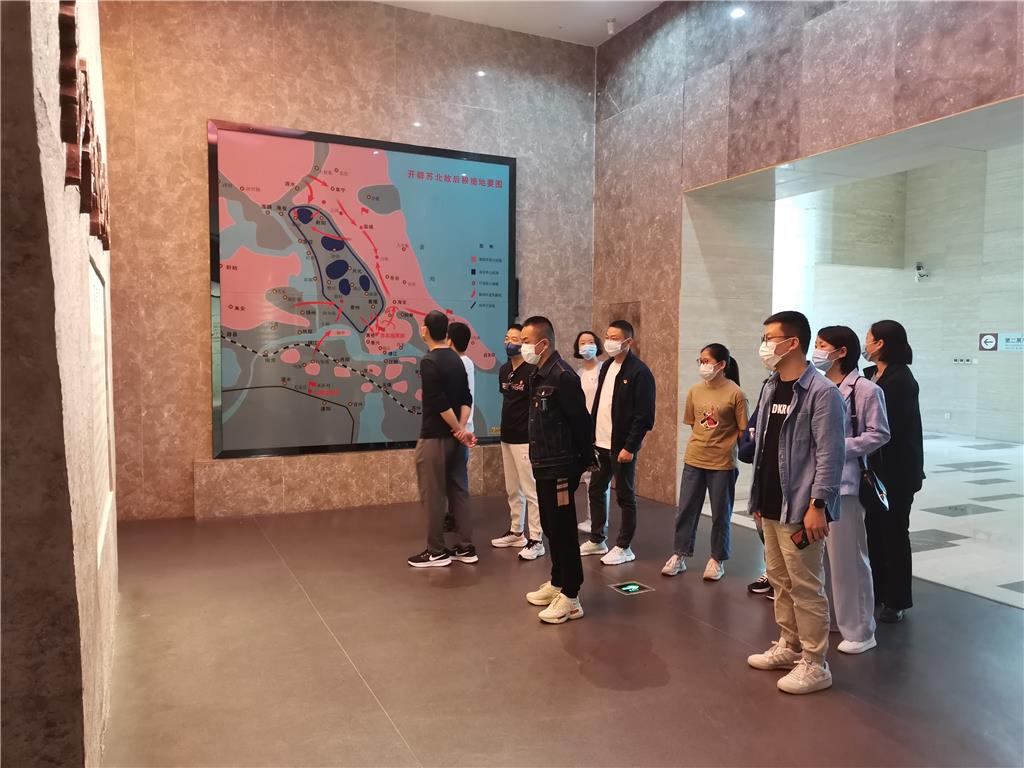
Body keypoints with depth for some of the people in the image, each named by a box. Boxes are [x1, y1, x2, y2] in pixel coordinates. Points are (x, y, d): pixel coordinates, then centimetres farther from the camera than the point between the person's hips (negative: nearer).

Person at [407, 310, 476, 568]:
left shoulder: (429, 361, -14)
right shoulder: (457, 360, 10)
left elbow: (440, 404, -20)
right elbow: (466, 399, 5)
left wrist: (459, 430, -10)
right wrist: (461, 428, -5)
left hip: (434, 437, -8)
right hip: (454, 436, 8)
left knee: (434, 495, 1)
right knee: (459, 491, 11)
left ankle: (436, 552, 9)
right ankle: (465, 548, 16)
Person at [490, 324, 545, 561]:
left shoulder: (532, 371, -13)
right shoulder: (503, 370, 11)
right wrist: (506, 425, 16)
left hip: (525, 439, -8)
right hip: (507, 437, 8)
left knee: (531, 490, -4)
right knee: (513, 490, 16)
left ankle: (536, 540, 2)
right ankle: (516, 532, 28)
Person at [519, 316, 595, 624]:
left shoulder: (562, 376, -18)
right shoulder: (538, 375, 11)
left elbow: (581, 421, -17)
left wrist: (585, 459, -9)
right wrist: (539, 458, 13)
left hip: (560, 468, -9)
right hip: (544, 466, 10)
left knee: (563, 530, -1)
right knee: (550, 527, 19)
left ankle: (570, 598, 9)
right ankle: (557, 583, 33)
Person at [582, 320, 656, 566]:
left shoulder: (639, 372, -13)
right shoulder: (606, 366, 12)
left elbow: (644, 415, -16)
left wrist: (629, 447, -19)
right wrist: (590, 435, 11)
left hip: (622, 446, -8)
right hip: (600, 443, 8)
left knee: (625, 496, 4)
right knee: (596, 491, 15)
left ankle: (623, 547, 16)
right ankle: (597, 540, 30)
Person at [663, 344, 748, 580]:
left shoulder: (735, 393, -10)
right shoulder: (695, 391, 3)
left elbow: (742, 431, -6)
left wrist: (725, 447, -8)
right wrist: (704, 441, 4)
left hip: (723, 463, -4)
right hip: (693, 460, 4)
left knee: (721, 513, 9)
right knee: (686, 509, 10)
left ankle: (717, 560, 26)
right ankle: (679, 556, 24)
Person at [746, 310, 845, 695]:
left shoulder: (820, 392, -15)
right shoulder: (770, 388, 11)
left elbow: (830, 455, -17)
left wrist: (818, 506, -20)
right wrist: (758, 497, 15)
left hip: (799, 508, -8)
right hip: (771, 506, 8)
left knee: (806, 587, 2)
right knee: (780, 581, 18)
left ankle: (814, 665, 15)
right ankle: (789, 646, 33)